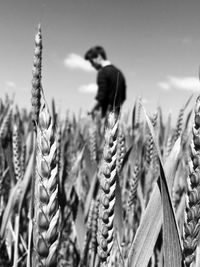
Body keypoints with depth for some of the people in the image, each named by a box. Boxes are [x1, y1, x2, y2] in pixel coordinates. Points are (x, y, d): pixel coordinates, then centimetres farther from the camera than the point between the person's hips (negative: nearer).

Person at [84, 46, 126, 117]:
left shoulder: (103, 72, -10)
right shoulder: (118, 72, 14)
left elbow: (101, 98, -16)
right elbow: (123, 97, 16)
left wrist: (91, 112, -6)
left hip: (106, 114, -8)